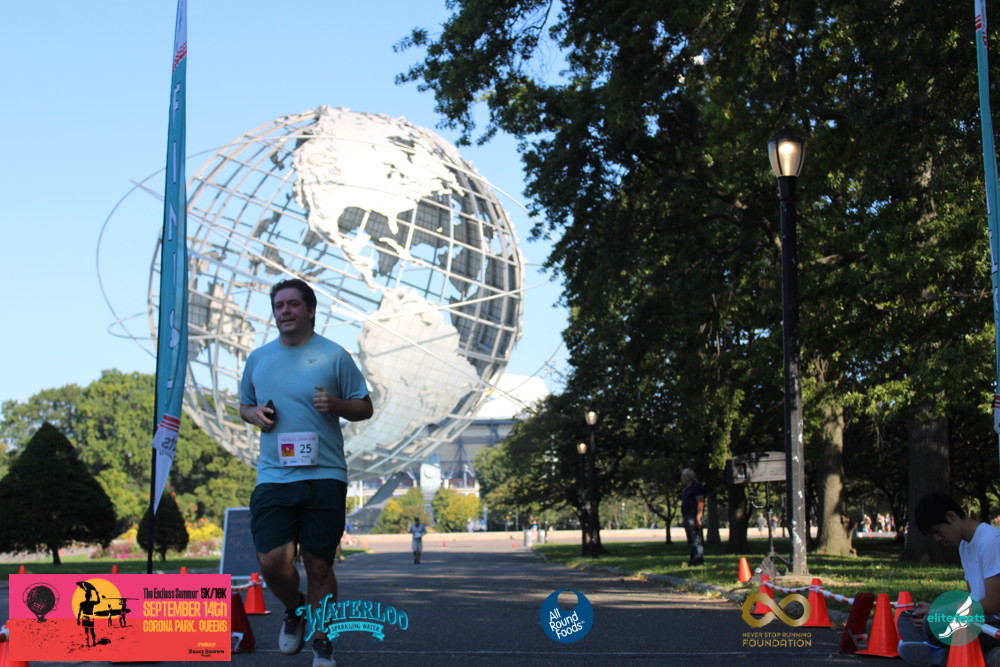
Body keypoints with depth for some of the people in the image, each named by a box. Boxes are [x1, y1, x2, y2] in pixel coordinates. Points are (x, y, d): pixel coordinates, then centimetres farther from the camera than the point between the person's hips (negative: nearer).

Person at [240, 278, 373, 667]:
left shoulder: (334, 356, 3)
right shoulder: (258, 359, 13)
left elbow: (365, 408, 7)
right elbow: (244, 405, 26)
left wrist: (336, 404, -13)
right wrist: (254, 414, 3)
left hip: (324, 475, -2)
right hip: (272, 476, 2)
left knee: (318, 565, 2)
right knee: (272, 562, -11)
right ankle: (293, 609, 22)